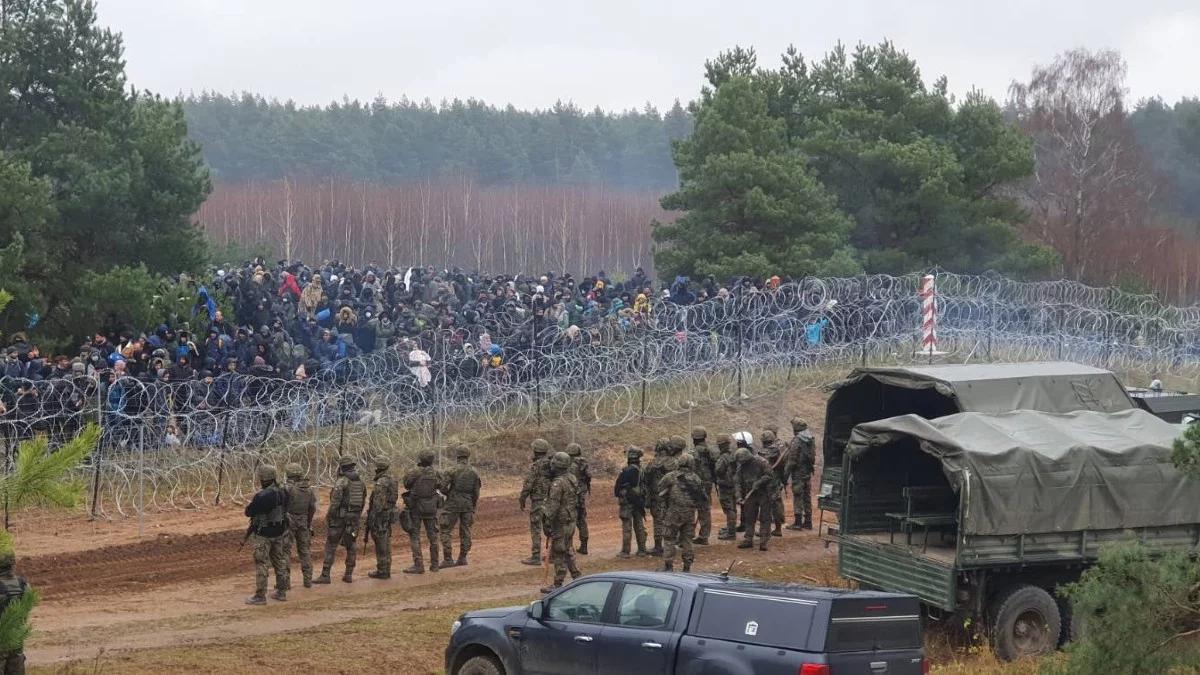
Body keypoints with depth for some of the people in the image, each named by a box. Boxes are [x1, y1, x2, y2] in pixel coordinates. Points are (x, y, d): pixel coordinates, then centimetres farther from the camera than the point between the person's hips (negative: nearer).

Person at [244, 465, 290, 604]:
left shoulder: (261, 496, -24)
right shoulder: (282, 493, -1)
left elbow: (249, 512, -15)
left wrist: (251, 504, 3)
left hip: (263, 535, -7)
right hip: (279, 533, 7)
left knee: (261, 564, 0)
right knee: (279, 561, 17)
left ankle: (260, 596, 2)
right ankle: (281, 591, 25)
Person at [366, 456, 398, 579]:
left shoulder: (381, 482, -18)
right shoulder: (391, 480, 13)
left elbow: (378, 502, -23)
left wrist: (372, 518, -20)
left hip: (380, 516, -10)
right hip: (389, 514, 10)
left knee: (381, 545, -5)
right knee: (386, 544, 13)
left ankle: (382, 571, -2)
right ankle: (386, 570, 17)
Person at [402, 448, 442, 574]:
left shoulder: (412, 473, -15)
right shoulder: (435, 473, -6)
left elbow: (406, 485, 1)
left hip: (415, 508, -4)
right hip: (431, 507, 4)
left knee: (415, 536, 1)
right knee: (432, 536, 13)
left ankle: (418, 565, -6)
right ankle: (434, 564, 17)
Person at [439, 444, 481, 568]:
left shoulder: (451, 471, -10)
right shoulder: (474, 472, 3)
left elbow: (442, 487, -14)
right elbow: (476, 492, 6)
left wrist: (448, 494, 8)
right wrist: (473, 508, 16)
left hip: (453, 504, -4)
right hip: (468, 505, 4)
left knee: (446, 531, 0)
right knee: (465, 532, 12)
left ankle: (448, 559, -6)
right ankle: (462, 558, 13)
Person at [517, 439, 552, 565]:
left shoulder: (535, 467, -15)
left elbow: (528, 485, -15)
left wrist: (522, 500, -2)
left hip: (538, 501, -7)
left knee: (536, 530, -2)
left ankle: (536, 557, -2)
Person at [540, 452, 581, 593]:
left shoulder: (558, 483, -21)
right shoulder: (572, 479, 7)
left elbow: (553, 506, -23)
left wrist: (547, 523, -18)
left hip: (560, 523, -9)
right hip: (571, 521, 9)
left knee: (558, 554, -2)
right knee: (567, 551, 19)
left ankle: (558, 584, 4)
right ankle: (577, 578, 21)